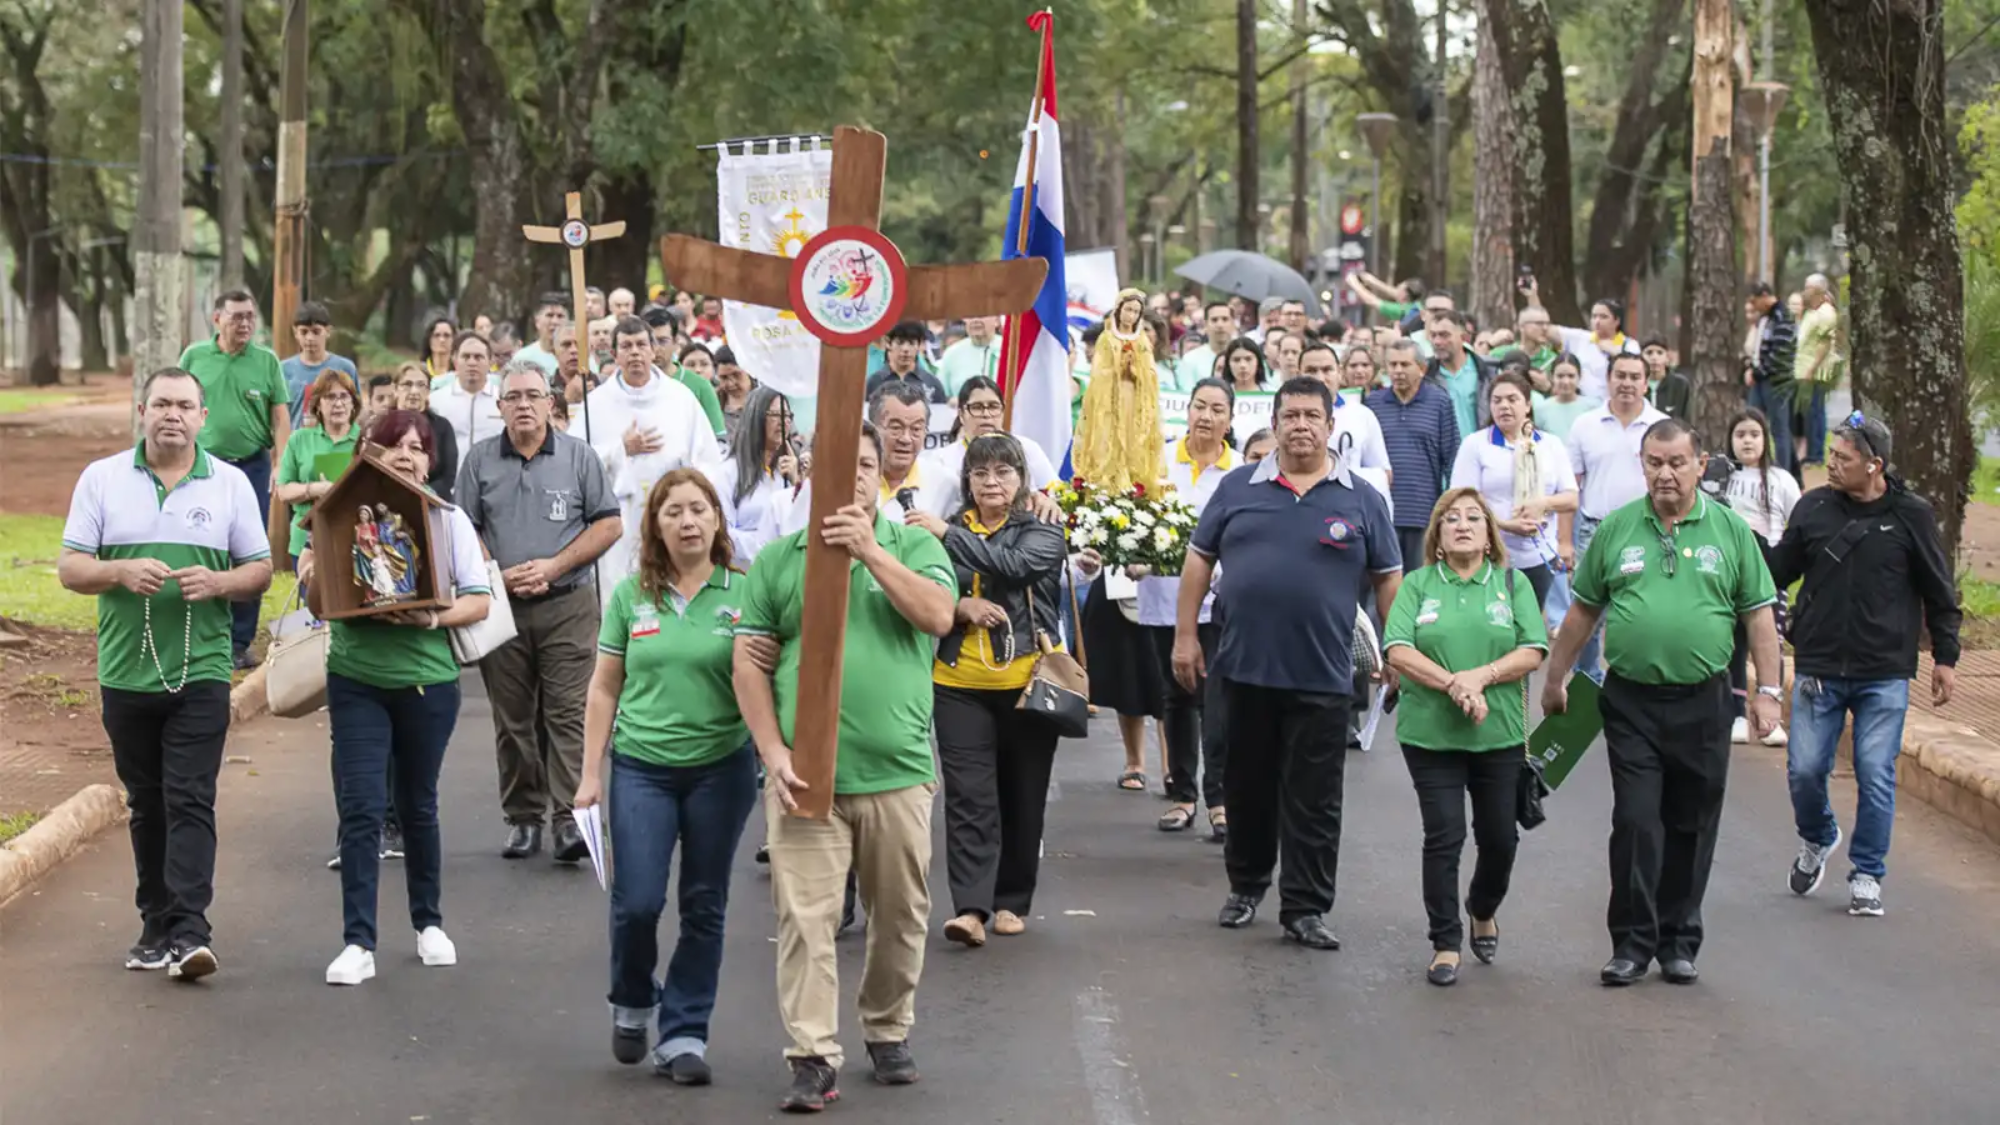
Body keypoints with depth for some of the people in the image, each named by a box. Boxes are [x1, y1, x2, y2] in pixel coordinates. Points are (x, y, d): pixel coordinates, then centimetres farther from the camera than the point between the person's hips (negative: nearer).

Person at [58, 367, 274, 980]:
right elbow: (69, 568, 2)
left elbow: (260, 571, 7)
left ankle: (188, 931, -16)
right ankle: (157, 925, 19)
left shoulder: (230, 483, 5)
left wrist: (218, 583, -14)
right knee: (146, 806, 10)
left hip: (201, 671, -2)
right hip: (126, 672, 2)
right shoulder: (102, 479, 5)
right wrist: (121, 572, -18)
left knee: (191, 801, -10)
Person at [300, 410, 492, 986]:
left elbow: (479, 601, 0)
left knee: (417, 806, 12)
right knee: (360, 808, -7)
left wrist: (432, 619, -18)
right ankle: (357, 943, -8)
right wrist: (312, 581, -19)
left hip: (427, 680, 0)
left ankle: (428, 923, 30)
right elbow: (321, 605, 4)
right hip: (356, 680, 0)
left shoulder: (448, 520, 2)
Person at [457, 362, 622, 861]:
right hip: (501, 607, 2)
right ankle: (523, 818, 14)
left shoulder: (579, 456, 4)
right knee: (511, 720, 6)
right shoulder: (480, 460, 8)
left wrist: (553, 566, -8)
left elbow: (608, 525, 3)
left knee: (569, 713, -9)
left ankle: (570, 819, -12)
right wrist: (500, 575, -9)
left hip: (567, 605, -2)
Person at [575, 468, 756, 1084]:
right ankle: (632, 1002, 21)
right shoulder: (631, 595, 4)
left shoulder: (743, 594, -2)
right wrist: (591, 772, 6)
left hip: (720, 767, 0)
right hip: (641, 765, 0)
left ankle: (683, 1034, 14)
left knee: (704, 906, 5)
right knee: (637, 901, -7)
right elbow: (604, 689, 9)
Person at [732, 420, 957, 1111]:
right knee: (805, 919, -6)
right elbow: (749, 663, 3)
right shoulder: (777, 560, 6)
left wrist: (870, 551, -18)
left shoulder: (914, 548, 7)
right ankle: (813, 1058, -3)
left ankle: (889, 1033, 28)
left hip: (897, 771, 1)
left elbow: (938, 616, -12)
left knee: (900, 917, 11)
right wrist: (773, 752, -7)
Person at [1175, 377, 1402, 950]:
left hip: (1321, 677, -1)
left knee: (1314, 802, 1)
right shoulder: (1238, 488, 5)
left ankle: (1305, 909, 5)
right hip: (1244, 667, 1)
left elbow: (1388, 580, 6)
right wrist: (1185, 636, 3)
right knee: (1247, 789, 13)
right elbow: (1199, 560, 8)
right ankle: (1245, 886, 29)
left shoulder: (1361, 500, 3)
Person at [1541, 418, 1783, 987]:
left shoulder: (1730, 530, 3)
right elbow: (1583, 610, 12)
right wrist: (1555, 679, 14)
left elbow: (1759, 615, 5)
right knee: (1635, 824, -5)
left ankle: (1679, 944, 18)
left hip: (1702, 702, 0)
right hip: (1631, 701, 0)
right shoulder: (1616, 529, 4)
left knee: (1691, 828, 7)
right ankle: (1632, 945, 2)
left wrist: (1768, 690, -1)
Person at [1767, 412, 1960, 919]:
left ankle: (1867, 876, 11)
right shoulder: (1814, 508, 1)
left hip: (1884, 674, -2)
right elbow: (1777, 571, 10)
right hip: (1818, 668, 2)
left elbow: (1939, 592, 5)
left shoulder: (1910, 516, -4)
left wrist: (1945, 657, 5)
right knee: (1805, 769, 1)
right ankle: (1816, 839, 32)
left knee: (1875, 777, -3)